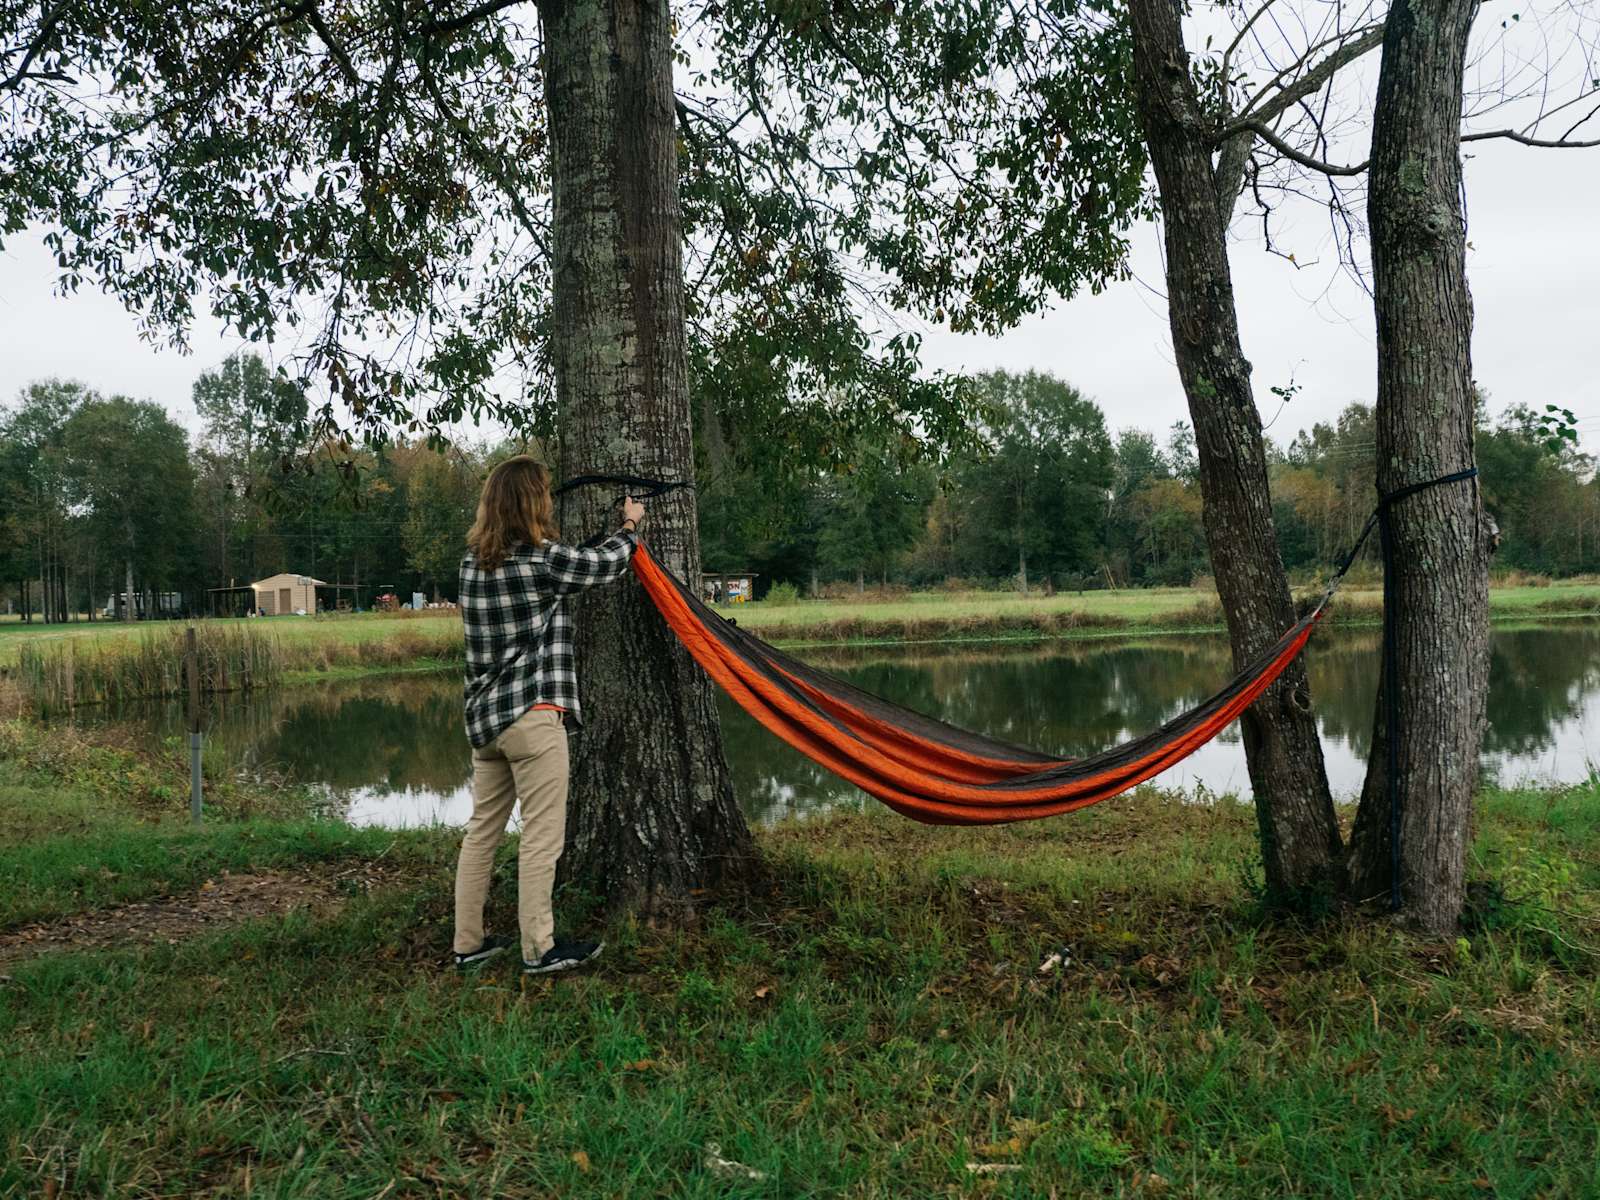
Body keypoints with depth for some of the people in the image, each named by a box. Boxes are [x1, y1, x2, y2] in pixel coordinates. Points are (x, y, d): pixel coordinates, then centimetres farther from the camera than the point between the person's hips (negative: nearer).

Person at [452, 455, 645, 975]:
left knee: (482, 830, 14)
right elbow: (605, 565, 4)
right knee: (542, 834, 1)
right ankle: (539, 949, 8)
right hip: (532, 714, -8)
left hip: (483, 716, 8)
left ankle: (468, 944, 22)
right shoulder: (543, 558, -11)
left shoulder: (473, 560, 9)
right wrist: (630, 527, 24)